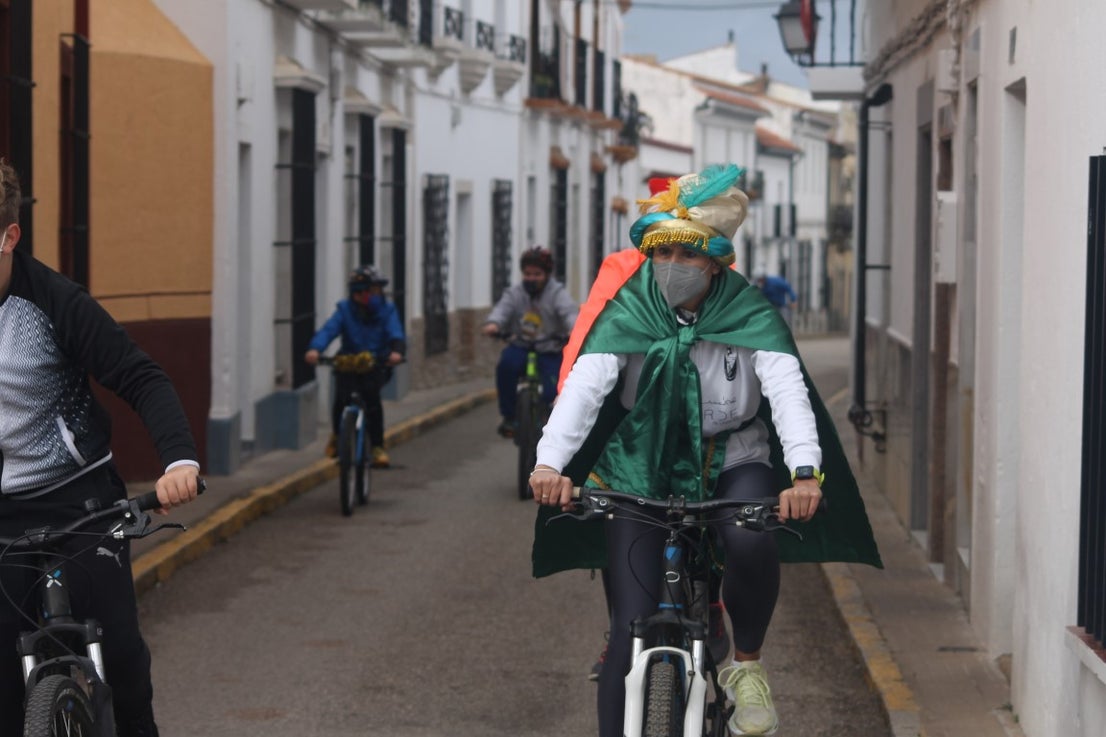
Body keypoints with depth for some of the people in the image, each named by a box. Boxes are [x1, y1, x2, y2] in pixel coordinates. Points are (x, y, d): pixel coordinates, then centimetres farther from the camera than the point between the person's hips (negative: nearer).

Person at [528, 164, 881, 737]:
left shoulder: (749, 314, -9)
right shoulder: (628, 311, -8)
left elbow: (787, 388, -23)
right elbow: (584, 384, -22)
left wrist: (806, 472, -41)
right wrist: (550, 462, -39)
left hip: (730, 462, 0)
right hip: (640, 468, 0)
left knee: (752, 543, -32)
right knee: (632, 627, -9)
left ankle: (746, 664, -4)